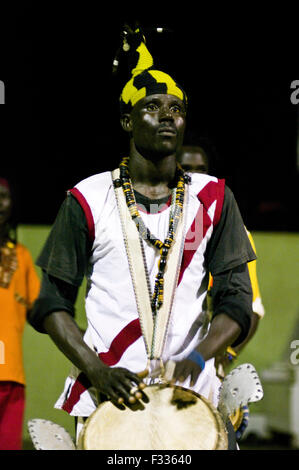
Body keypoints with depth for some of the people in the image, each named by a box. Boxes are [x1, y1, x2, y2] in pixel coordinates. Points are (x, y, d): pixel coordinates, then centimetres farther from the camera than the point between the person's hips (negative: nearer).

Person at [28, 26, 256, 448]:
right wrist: (97, 371, -13)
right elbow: (52, 303, 2)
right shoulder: (89, 200, 3)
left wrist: (196, 359, -15)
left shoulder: (213, 199, 8)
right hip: (105, 396, -1)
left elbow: (237, 301, 3)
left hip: (191, 396, 1)